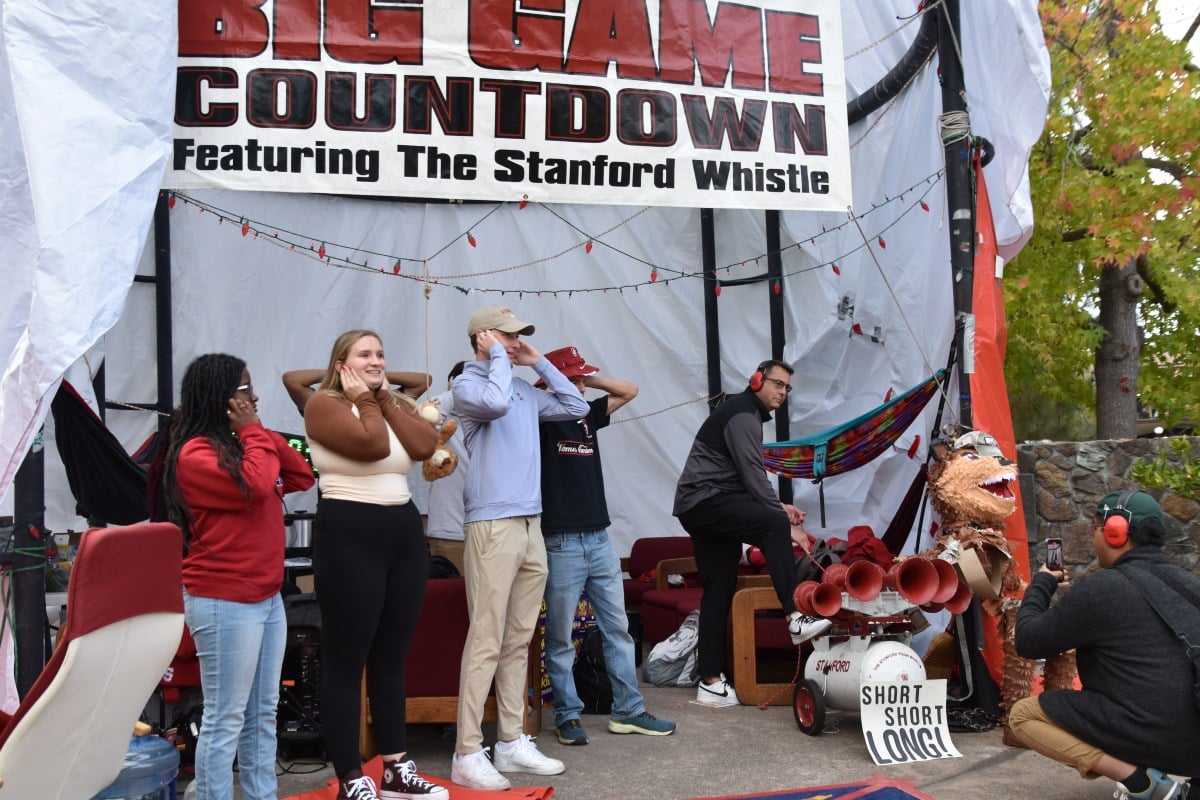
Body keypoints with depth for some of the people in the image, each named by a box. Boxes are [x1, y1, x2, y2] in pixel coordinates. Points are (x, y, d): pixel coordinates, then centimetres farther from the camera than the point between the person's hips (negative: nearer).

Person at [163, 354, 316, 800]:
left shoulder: (238, 445, 16)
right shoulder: (196, 454, -11)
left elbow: (301, 476, 15)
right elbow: (256, 486, -22)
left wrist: (261, 435, 5)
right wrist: (253, 431, -9)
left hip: (267, 596, 9)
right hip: (224, 602, -9)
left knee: (262, 715, 12)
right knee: (225, 719, -4)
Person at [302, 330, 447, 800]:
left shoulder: (397, 404, 16)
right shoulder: (323, 404, -5)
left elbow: (424, 445, -4)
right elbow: (372, 444, -20)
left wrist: (385, 396, 0)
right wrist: (364, 398, -5)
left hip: (405, 534, 7)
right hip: (349, 536, -7)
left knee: (392, 658, 12)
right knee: (346, 661, 0)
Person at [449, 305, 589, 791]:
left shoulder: (524, 391, 16)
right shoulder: (468, 383, -4)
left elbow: (575, 407, 21)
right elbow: (496, 404, -25)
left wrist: (539, 363, 16)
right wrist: (499, 357, -9)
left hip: (531, 525, 8)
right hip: (493, 525, -7)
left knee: (518, 641, 11)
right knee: (485, 642, -7)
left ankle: (511, 742, 19)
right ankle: (467, 753, 0)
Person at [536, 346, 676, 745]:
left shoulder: (586, 414, 12)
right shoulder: (542, 417, -5)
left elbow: (629, 391, 18)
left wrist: (590, 378, 7)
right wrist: (546, 372, -16)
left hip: (599, 539, 6)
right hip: (561, 544, -6)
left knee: (618, 629, 10)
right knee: (561, 638, 4)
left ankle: (628, 711, 18)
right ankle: (567, 715, 16)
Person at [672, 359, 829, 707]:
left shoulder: (747, 414, 22)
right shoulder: (743, 415, -10)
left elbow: (747, 477, 28)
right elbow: (754, 477, -18)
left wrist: (778, 507, 17)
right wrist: (787, 523, -16)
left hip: (698, 508, 11)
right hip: (705, 499, -11)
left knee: (719, 590, 7)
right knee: (774, 526, -26)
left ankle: (710, 682, 9)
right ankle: (794, 619, -27)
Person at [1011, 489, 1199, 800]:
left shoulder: (1101, 588, -13)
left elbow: (1028, 642, -5)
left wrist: (1041, 584, 10)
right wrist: (1071, 598, 24)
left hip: (1146, 735, -8)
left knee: (1022, 715, 4)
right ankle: (1164, 774, 10)